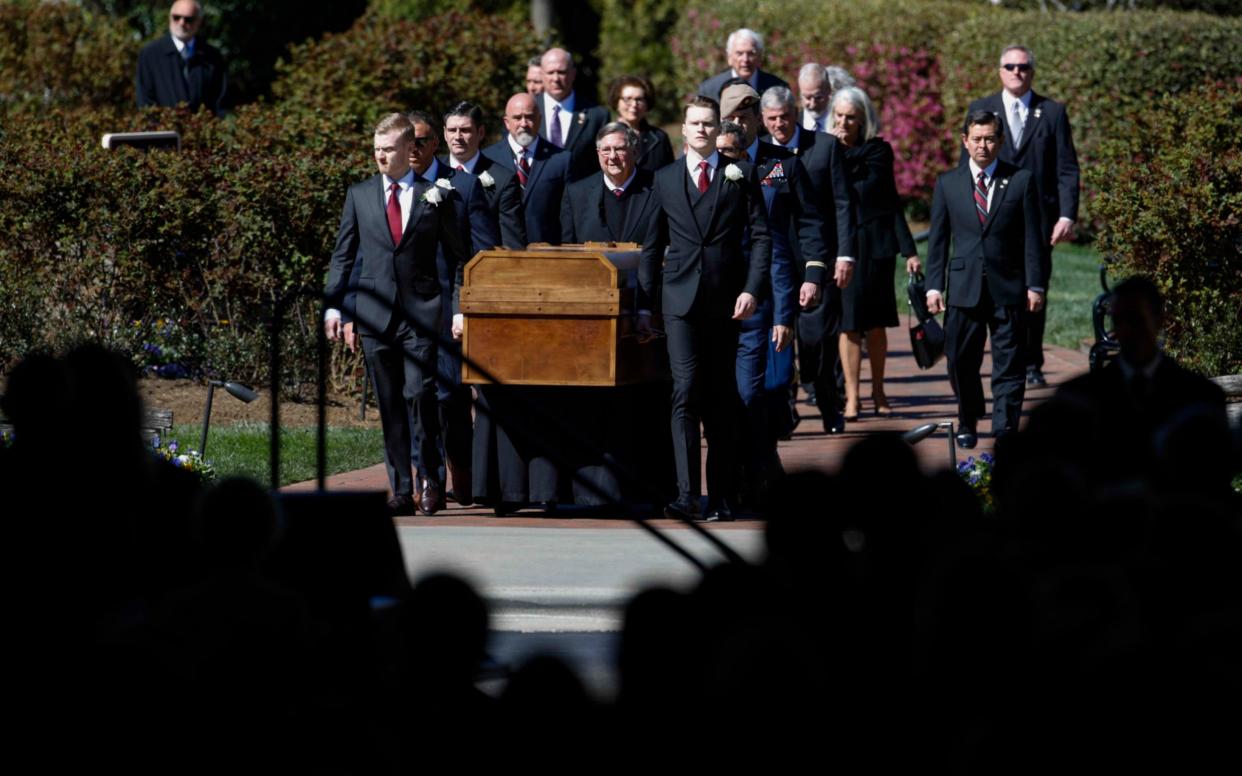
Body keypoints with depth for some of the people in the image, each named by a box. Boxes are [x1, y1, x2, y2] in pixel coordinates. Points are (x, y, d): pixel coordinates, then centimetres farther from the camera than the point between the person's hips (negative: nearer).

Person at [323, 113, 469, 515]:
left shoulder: (433, 196, 4)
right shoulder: (359, 195, 10)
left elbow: (457, 258, 7)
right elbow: (343, 254, 13)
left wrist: (459, 309, 1)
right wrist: (333, 305, 5)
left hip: (420, 312, -3)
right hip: (376, 313, 3)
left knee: (418, 393, -15)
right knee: (389, 404, 4)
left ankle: (429, 475, 4)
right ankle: (402, 490, 8)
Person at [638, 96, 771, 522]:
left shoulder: (741, 175, 7)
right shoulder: (665, 179, 10)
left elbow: (760, 236, 3)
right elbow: (653, 245, 14)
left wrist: (751, 289, -8)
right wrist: (647, 300, 9)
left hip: (726, 300, 0)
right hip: (681, 299, 0)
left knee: (721, 399, 6)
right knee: (686, 391, -13)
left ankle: (721, 497, 11)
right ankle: (686, 494, -18)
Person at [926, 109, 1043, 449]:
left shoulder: (1021, 181, 3)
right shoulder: (947, 183, 8)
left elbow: (1031, 238, 2)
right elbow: (938, 239, 9)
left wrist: (1035, 285, -3)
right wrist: (934, 285, 2)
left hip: (1008, 287, -1)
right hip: (964, 287, 2)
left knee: (1008, 366, -2)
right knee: (961, 361, 6)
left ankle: (1005, 431, -1)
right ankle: (967, 423, 26)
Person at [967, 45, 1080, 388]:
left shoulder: (1052, 112, 7)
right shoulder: (981, 110, 9)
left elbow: (1067, 169, 4)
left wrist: (1067, 215, -6)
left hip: (1038, 217, 0)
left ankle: (1032, 365, 8)